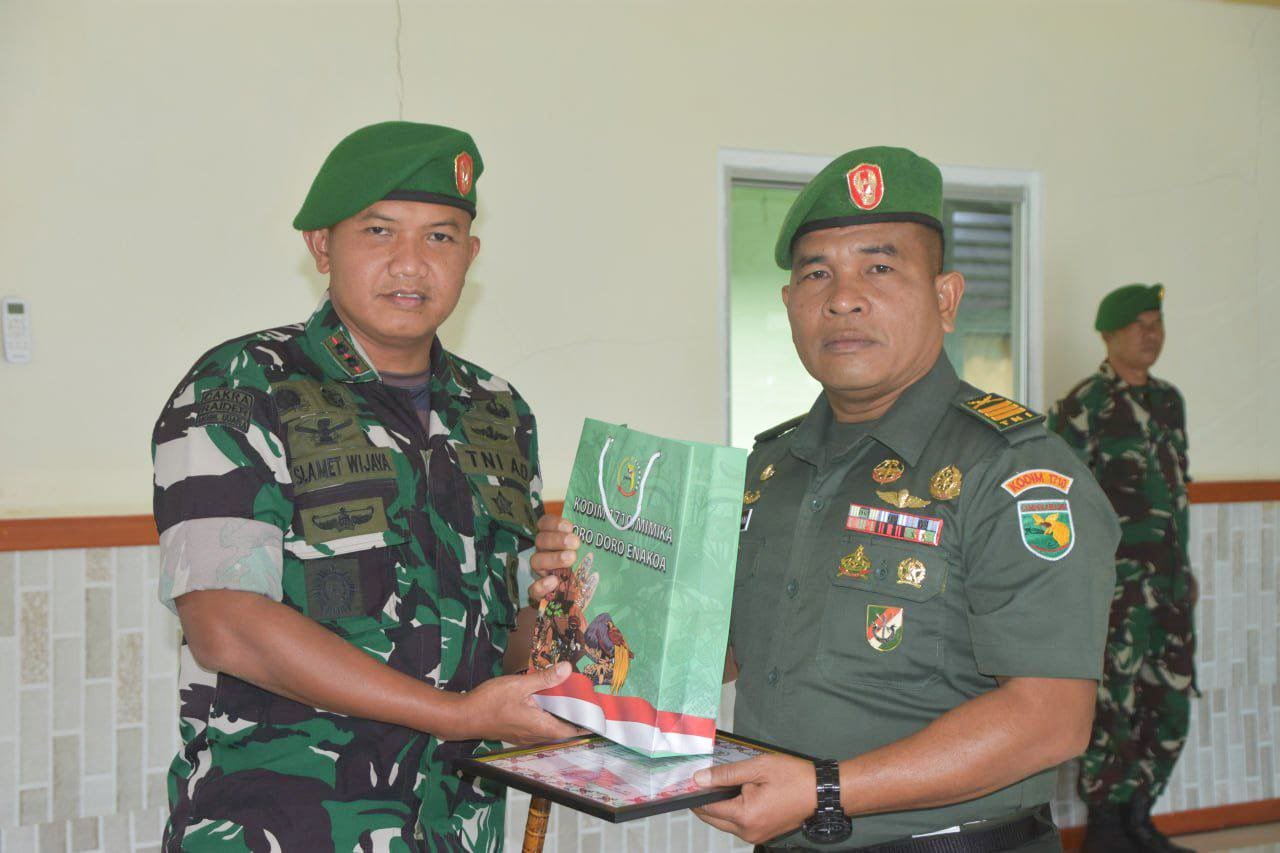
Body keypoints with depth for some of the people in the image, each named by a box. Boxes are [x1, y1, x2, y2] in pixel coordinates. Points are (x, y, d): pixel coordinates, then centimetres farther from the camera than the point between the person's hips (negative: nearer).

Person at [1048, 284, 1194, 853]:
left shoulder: (1168, 400, 14)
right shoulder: (1082, 407, -8)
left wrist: (1184, 567, 20)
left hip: (1168, 583, 7)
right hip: (1116, 585, -7)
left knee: (1170, 709, 11)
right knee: (1115, 707, -2)